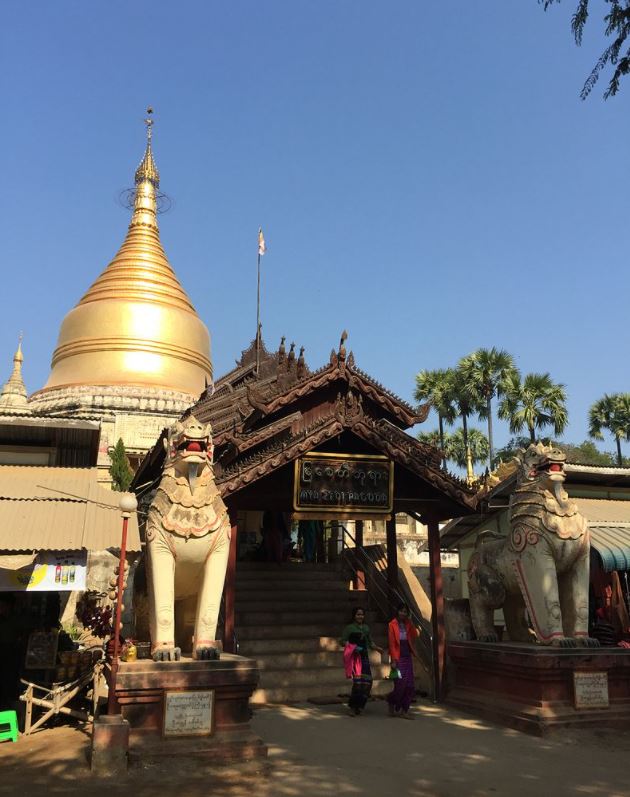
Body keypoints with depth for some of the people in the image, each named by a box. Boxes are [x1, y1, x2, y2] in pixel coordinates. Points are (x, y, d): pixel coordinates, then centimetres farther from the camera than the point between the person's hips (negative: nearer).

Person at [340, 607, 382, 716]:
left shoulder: (366, 628, 16)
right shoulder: (349, 628, 0)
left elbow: (370, 642, 20)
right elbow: (342, 641, -3)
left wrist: (377, 648, 2)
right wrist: (353, 647, -17)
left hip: (364, 656, 6)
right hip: (354, 657, -6)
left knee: (367, 681, -1)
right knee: (358, 681, -16)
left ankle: (359, 706, 17)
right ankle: (352, 706, -2)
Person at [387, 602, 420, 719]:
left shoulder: (407, 624, 11)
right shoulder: (392, 625, -7)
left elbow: (415, 635, -4)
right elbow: (392, 644, -10)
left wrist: (409, 622, -6)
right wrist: (393, 660, -14)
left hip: (407, 657, 6)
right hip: (398, 658, -6)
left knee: (410, 686, 4)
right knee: (400, 685, -7)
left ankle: (404, 711, 13)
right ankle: (392, 705, 20)